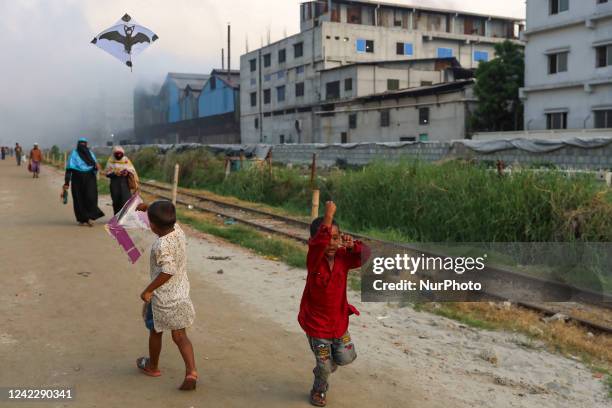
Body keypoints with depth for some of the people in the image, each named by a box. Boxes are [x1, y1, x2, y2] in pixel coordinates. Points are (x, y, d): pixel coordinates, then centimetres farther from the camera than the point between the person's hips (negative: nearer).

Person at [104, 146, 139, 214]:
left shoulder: (126, 160, 4)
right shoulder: (111, 161, 2)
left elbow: (132, 171, 4)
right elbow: (107, 173, -1)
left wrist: (127, 172, -16)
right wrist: (115, 173, -17)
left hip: (125, 182, 0)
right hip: (115, 183, 0)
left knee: (126, 200, -12)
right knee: (116, 201, 4)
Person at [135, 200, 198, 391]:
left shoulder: (161, 245, -25)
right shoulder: (178, 231, -3)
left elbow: (168, 271, -29)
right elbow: (167, 217, 18)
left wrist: (148, 290, -21)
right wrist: (148, 207, 22)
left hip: (162, 297, -6)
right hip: (181, 294, 6)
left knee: (155, 332, 18)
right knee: (180, 336, 8)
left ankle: (153, 366, 39)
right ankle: (191, 371, -6)